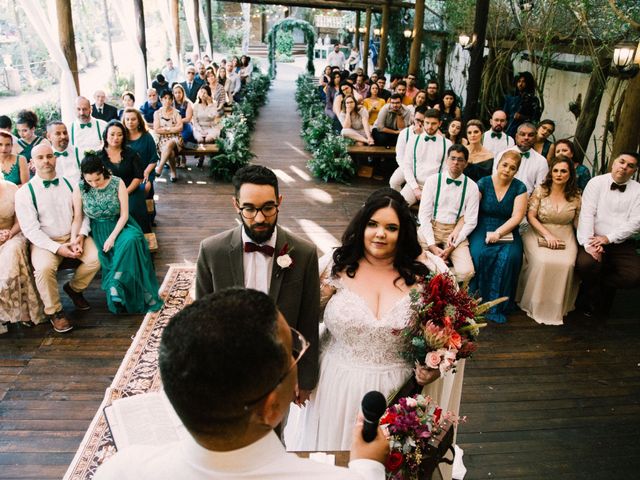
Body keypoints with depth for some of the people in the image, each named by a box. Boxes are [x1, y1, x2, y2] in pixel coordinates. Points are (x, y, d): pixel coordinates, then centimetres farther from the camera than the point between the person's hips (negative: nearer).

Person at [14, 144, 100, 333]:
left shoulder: (69, 184, 5)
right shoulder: (24, 192, -5)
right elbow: (31, 230, -10)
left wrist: (81, 236, -14)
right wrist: (58, 248, -21)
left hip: (73, 236, 3)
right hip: (44, 241, -3)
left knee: (96, 257, -23)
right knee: (44, 268, -32)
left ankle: (74, 288, 10)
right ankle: (53, 311, -5)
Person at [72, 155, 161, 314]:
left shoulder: (117, 183, -10)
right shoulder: (79, 189, -7)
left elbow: (124, 214, -9)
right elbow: (78, 218, -3)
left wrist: (112, 237, -19)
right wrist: (73, 238, -18)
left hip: (119, 226, -1)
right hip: (98, 231, 1)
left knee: (131, 241, -33)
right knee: (107, 256, -25)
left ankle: (116, 284, -23)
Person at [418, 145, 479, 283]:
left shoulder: (471, 186, 0)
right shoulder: (432, 180, -1)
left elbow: (471, 222, -1)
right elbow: (424, 214, -4)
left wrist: (452, 247, -12)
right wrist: (432, 245, -14)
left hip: (456, 231, 0)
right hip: (431, 228, 0)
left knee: (466, 272, -23)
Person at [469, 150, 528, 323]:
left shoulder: (519, 188, 4)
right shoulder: (483, 183, 1)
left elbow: (517, 217, -5)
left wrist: (498, 233, -19)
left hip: (507, 232, 1)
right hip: (482, 229, -1)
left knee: (510, 257, -28)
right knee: (480, 253, -30)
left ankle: (498, 306, -13)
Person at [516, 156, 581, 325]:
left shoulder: (575, 196, 6)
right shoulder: (540, 190, 1)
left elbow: (579, 222, 7)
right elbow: (530, 216, -3)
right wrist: (547, 235, -14)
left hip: (565, 236, 1)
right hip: (539, 233, -1)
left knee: (566, 264, -27)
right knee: (542, 261, -30)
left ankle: (557, 307, -5)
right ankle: (535, 305, -10)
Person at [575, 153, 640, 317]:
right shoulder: (596, 183, 2)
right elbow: (586, 214, -8)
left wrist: (608, 238, -15)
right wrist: (589, 243, -20)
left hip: (621, 243, 2)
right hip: (594, 240, -1)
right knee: (585, 264, -31)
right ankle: (593, 301, 2)